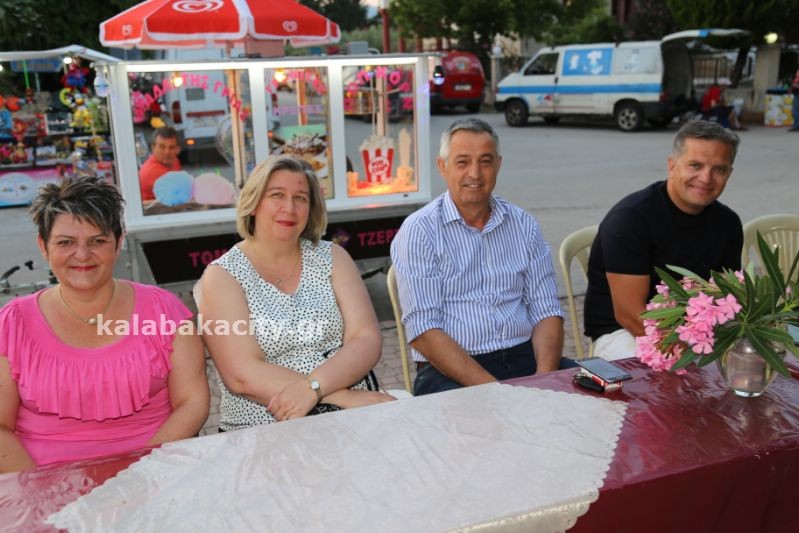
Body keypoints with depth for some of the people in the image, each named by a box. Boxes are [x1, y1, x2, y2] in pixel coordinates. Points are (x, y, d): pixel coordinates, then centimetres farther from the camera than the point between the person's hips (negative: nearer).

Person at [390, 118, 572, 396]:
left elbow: (546, 311, 8)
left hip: (525, 357, 5)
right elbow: (423, 331, -11)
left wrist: (543, 380, -11)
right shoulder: (417, 232, -4)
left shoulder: (524, 224, 11)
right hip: (449, 371, -4)